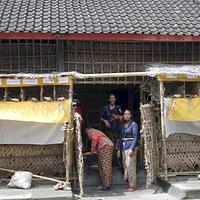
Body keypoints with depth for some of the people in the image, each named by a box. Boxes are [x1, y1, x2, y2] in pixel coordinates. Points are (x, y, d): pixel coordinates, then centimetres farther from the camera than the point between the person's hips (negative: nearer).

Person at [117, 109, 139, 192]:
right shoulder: (123, 125, 16)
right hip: (124, 147, 8)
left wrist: (132, 149, -20)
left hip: (131, 146, -8)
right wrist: (119, 149, 14)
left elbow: (135, 137, -13)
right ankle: (129, 183, 18)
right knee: (126, 166, 9)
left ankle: (133, 185, -3)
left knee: (131, 166, -8)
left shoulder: (134, 124, -6)